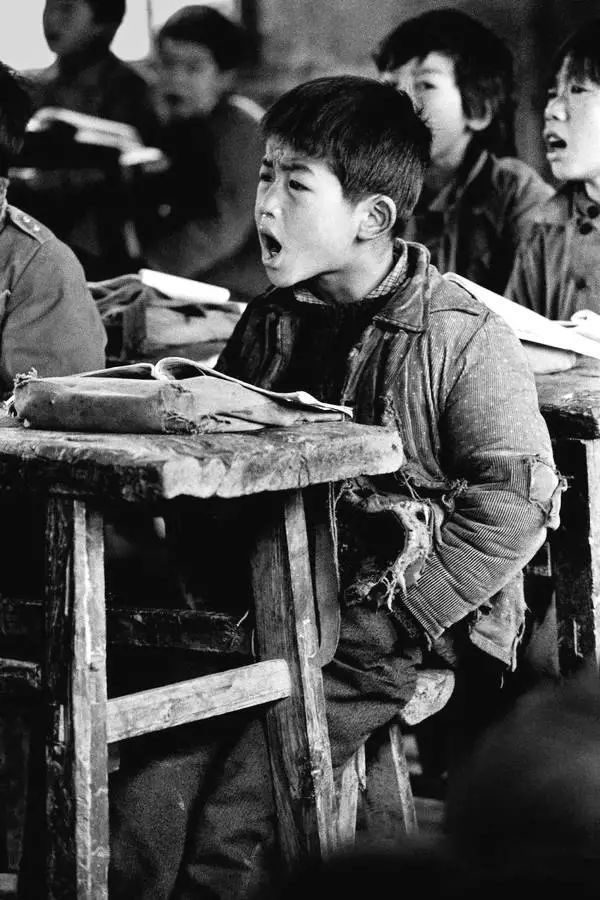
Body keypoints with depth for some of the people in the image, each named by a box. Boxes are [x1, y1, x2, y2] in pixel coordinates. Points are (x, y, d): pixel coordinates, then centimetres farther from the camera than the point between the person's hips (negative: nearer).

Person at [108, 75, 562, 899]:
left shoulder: (462, 337, -10)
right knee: (143, 804, -15)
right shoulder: (271, 321, 10)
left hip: (402, 638, -5)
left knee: (230, 826, -20)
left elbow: (518, 497, -13)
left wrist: (394, 614, -16)